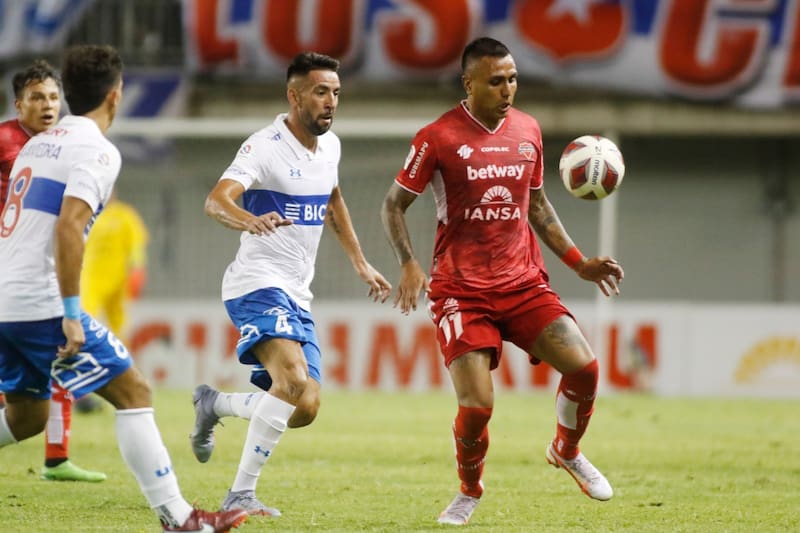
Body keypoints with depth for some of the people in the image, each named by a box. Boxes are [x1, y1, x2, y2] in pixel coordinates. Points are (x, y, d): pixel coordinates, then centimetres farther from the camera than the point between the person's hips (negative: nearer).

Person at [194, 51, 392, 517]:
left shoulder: (330, 145, 9)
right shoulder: (265, 147, -15)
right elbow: (216, 201, -30)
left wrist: (360, 263, 29)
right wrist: (250, 220, -52)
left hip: (298, 296, 8)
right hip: (258, 284, -8)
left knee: (305, 408, 2)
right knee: (294, 378, -30)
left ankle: (213, 406, 27)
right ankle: (241, 494, -23)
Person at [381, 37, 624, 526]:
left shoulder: (528, 130, 8)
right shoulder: (438, 138, -7)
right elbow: (394, 205, 1)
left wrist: (578, 261, 14)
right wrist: (409, 263, -15)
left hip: (523, 283, 4)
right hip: (461, 292, -4)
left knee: (583, 365, -16)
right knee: (477, 406, -14)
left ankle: (568, 452, 14)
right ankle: (470, 492, 16)